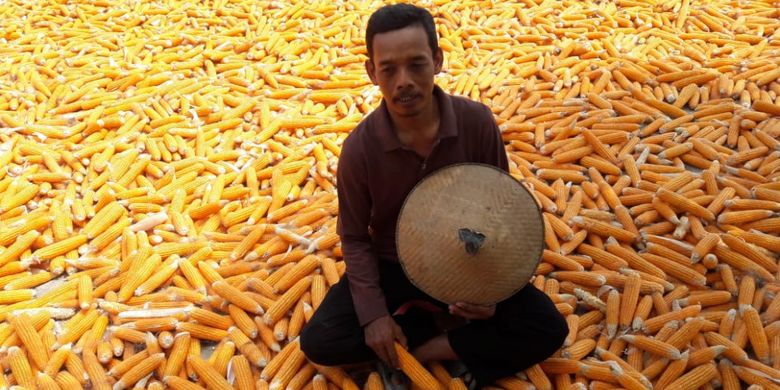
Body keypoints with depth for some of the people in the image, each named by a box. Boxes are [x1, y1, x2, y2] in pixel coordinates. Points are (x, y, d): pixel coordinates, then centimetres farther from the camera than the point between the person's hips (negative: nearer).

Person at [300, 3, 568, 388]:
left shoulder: (477, 122, -20)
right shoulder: (360, 146, -21)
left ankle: (429, 350, -7)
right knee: (318, 342, -16)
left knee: (548, 330, -15)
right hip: (391, 266, 0)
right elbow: (354, 237, -8)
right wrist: (374, 313, -16)